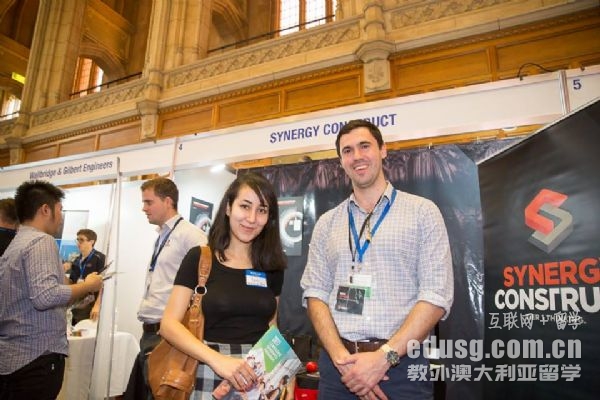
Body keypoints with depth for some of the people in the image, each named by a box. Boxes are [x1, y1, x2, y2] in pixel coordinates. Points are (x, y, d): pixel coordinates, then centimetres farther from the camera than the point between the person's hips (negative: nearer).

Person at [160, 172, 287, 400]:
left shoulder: (272, 267, 3)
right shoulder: (198, 259, -7)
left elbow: (271, 329, 10)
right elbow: (169, 324, -11)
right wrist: (217, 359, -25)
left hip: (260, 378, 3)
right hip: (211, 376, -3)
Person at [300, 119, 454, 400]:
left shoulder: (422, 212, -2)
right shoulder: (327, 223, 7)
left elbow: (437, 295, -8)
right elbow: (314, 293, 3)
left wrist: (384, 357, -15)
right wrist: (341, 357, -11)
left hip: (401, 364, -2)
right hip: (338, 365, 3)